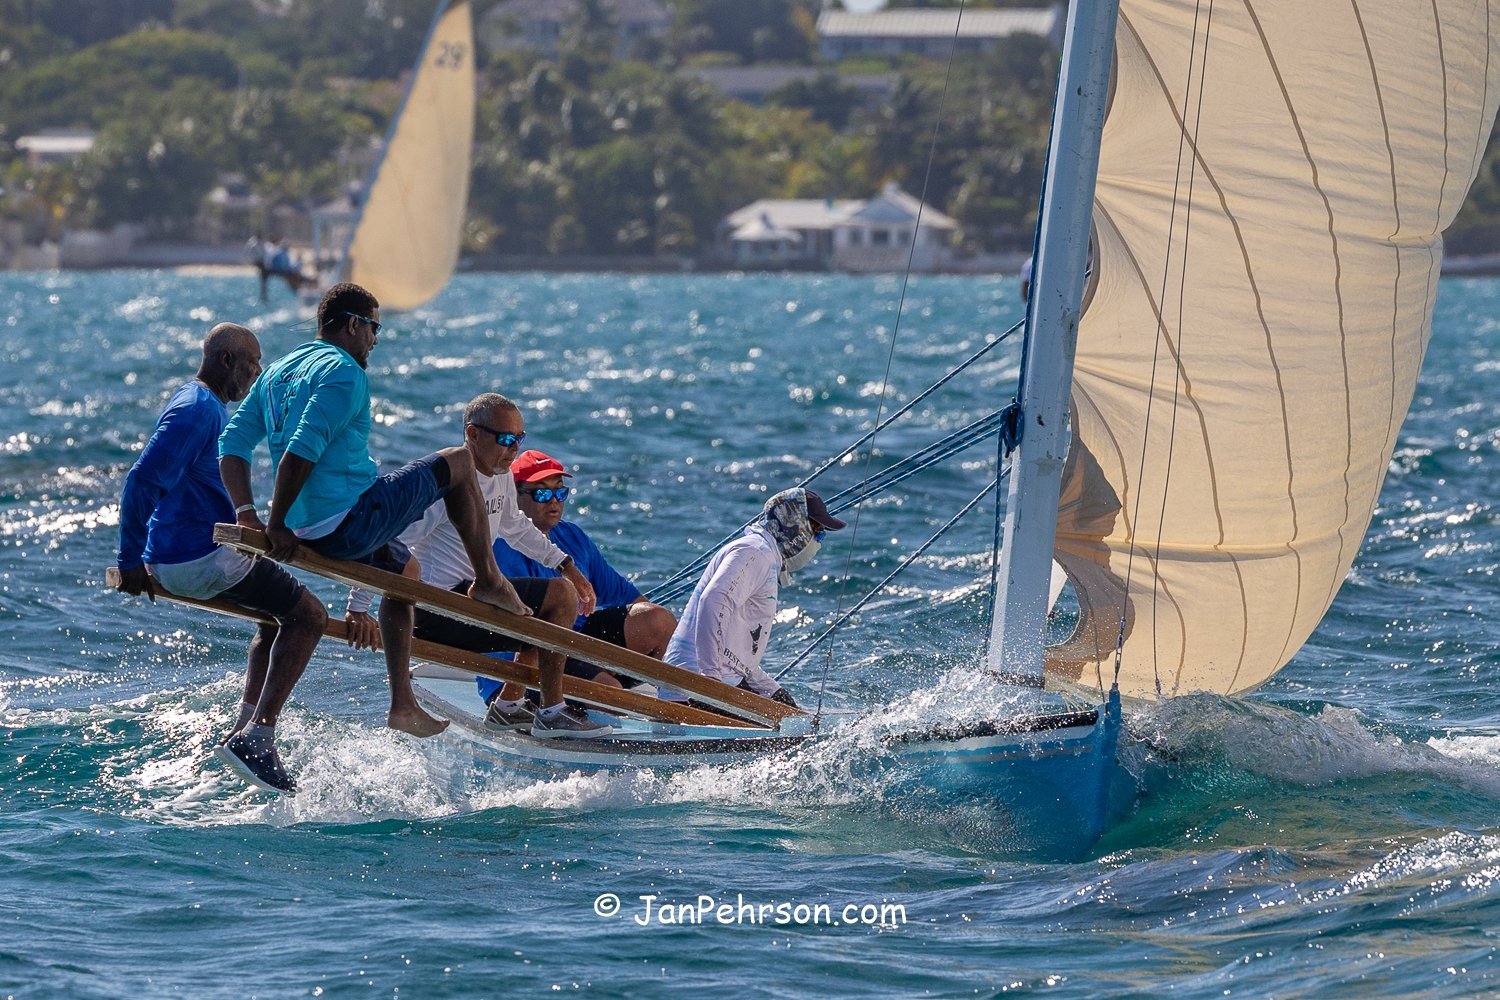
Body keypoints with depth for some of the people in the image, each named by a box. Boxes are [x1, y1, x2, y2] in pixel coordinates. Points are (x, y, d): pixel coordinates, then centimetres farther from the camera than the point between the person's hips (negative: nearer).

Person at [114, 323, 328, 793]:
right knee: (308, 615, -8)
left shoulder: (207, 406, 18)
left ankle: (241, 732, 19)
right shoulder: (197, 411, -16)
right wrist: (131, 561, -20)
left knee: (277, 615, 27)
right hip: (203, 559, -11)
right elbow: (142, 481, -24)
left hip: (177, 559, 11)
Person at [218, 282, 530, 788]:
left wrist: (246, 513, 1)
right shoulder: (343, 373, -14)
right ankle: (488, 581, 18)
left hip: (312, 532, 9)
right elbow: (301, 452, -25)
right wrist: (276, 527, -20)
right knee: (458, 463, 7)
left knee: (403, 570, 32)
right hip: (354, 516, -9)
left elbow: (233, 443, 9)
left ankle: (402, 704, 27)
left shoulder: (277, 372, 14)